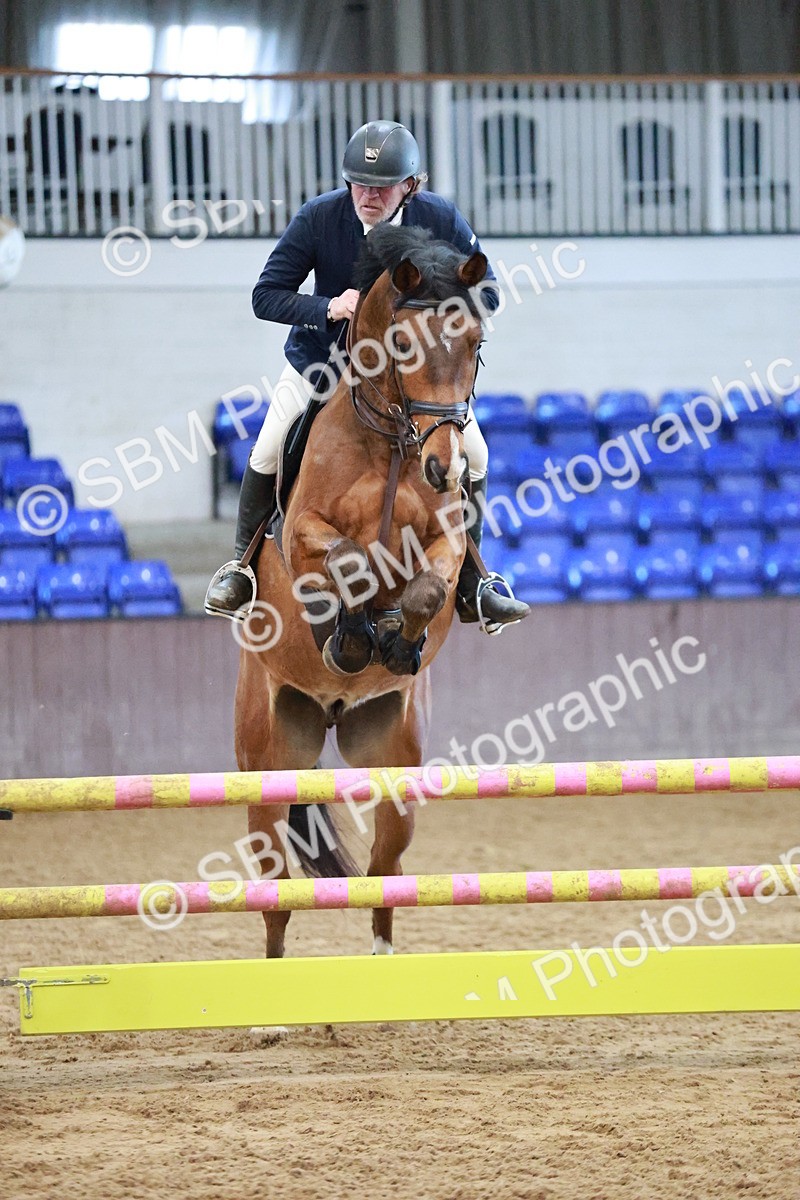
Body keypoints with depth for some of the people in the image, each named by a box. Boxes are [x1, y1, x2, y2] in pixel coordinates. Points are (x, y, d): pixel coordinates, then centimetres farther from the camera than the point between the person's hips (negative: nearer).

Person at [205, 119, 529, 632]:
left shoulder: (441, 220, -21)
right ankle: (243, 565, 12)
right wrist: (329, 308, -37)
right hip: (323, 357, -1)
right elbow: (266, 296, -20)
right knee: (268, 455, -11)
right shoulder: (318, 218, -24)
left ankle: (469, 583, 9)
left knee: (472, 454, -7)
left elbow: (484, 293, -12)